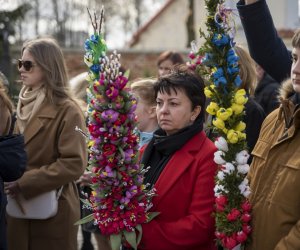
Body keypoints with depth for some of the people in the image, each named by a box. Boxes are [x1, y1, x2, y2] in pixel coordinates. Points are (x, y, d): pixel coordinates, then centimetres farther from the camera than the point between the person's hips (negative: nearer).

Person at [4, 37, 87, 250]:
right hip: (19, 208, 7)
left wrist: (25, 183, -20)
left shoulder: (67, 110, -12)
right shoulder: (23, 105, 11)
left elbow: (74, 164, -19)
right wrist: (11, 179, 0)